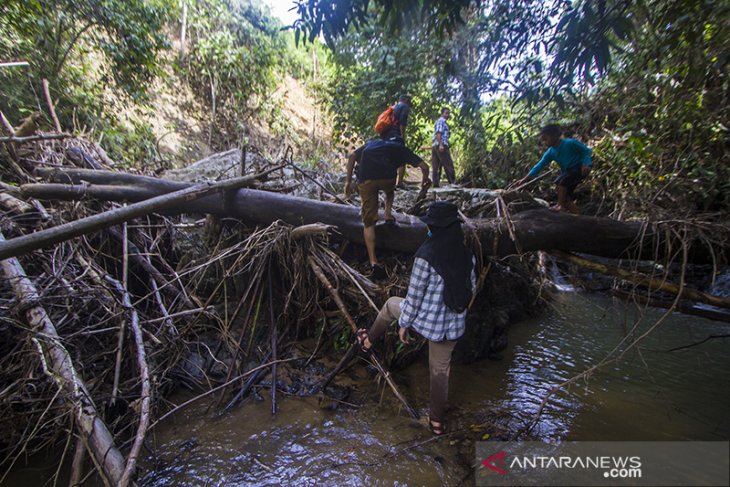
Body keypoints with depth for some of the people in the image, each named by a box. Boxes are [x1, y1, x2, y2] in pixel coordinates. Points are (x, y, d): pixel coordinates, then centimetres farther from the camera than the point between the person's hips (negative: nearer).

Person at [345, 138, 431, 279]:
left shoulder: (371, 143, 35)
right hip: (387, 177, -1)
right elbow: (424, 166, 20)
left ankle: (373, 261, -3)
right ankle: (388, 214, 24)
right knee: (389, 190, 39)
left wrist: (348, 181, 15)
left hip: (365, 179, 1)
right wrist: (425, 179, 41)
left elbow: (352, 157, 18)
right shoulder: (401, 149, 28)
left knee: (369, 222, 6)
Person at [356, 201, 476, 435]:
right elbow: (471, 288, 7)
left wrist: (404, 324, -2)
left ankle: (368, 340, 47)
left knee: (391, 304, 26)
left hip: (425, 320, -4)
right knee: (440, 370, 24)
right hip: (453, 325, 4)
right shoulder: (467, 255, -6)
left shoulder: (426, 256, -23)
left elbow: (414, 296, -17)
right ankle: (437, 421, 41)